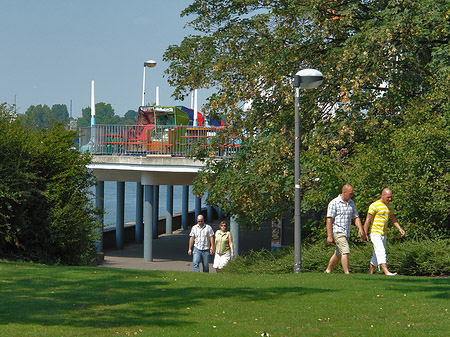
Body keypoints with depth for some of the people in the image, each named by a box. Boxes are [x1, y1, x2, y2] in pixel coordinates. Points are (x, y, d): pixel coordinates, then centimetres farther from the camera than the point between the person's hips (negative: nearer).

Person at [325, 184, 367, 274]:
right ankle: (347, 273, -19)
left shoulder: (351, 203, 12)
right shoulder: (334, 203, -9)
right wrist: (329, 236, -18)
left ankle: (327, 271, 27)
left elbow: (356, 217, 14)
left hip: (346, 233, 7)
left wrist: (361, 229, -4)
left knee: (338, 254, 13)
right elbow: (329, 220, -12)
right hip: (337, 232, -7)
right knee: (345, 251, -18)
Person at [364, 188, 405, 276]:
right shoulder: (374, 206, -11)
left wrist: (399, 228, 14)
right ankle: (386, 272, -30)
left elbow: (393, 218, 25)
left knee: (377, 255, 10)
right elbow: (368, 220, -10)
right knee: (381, 252, -19)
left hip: (384, 234, 8)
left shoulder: (390, 205, 12)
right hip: (375, 233, -7)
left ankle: (370, 274, 17)